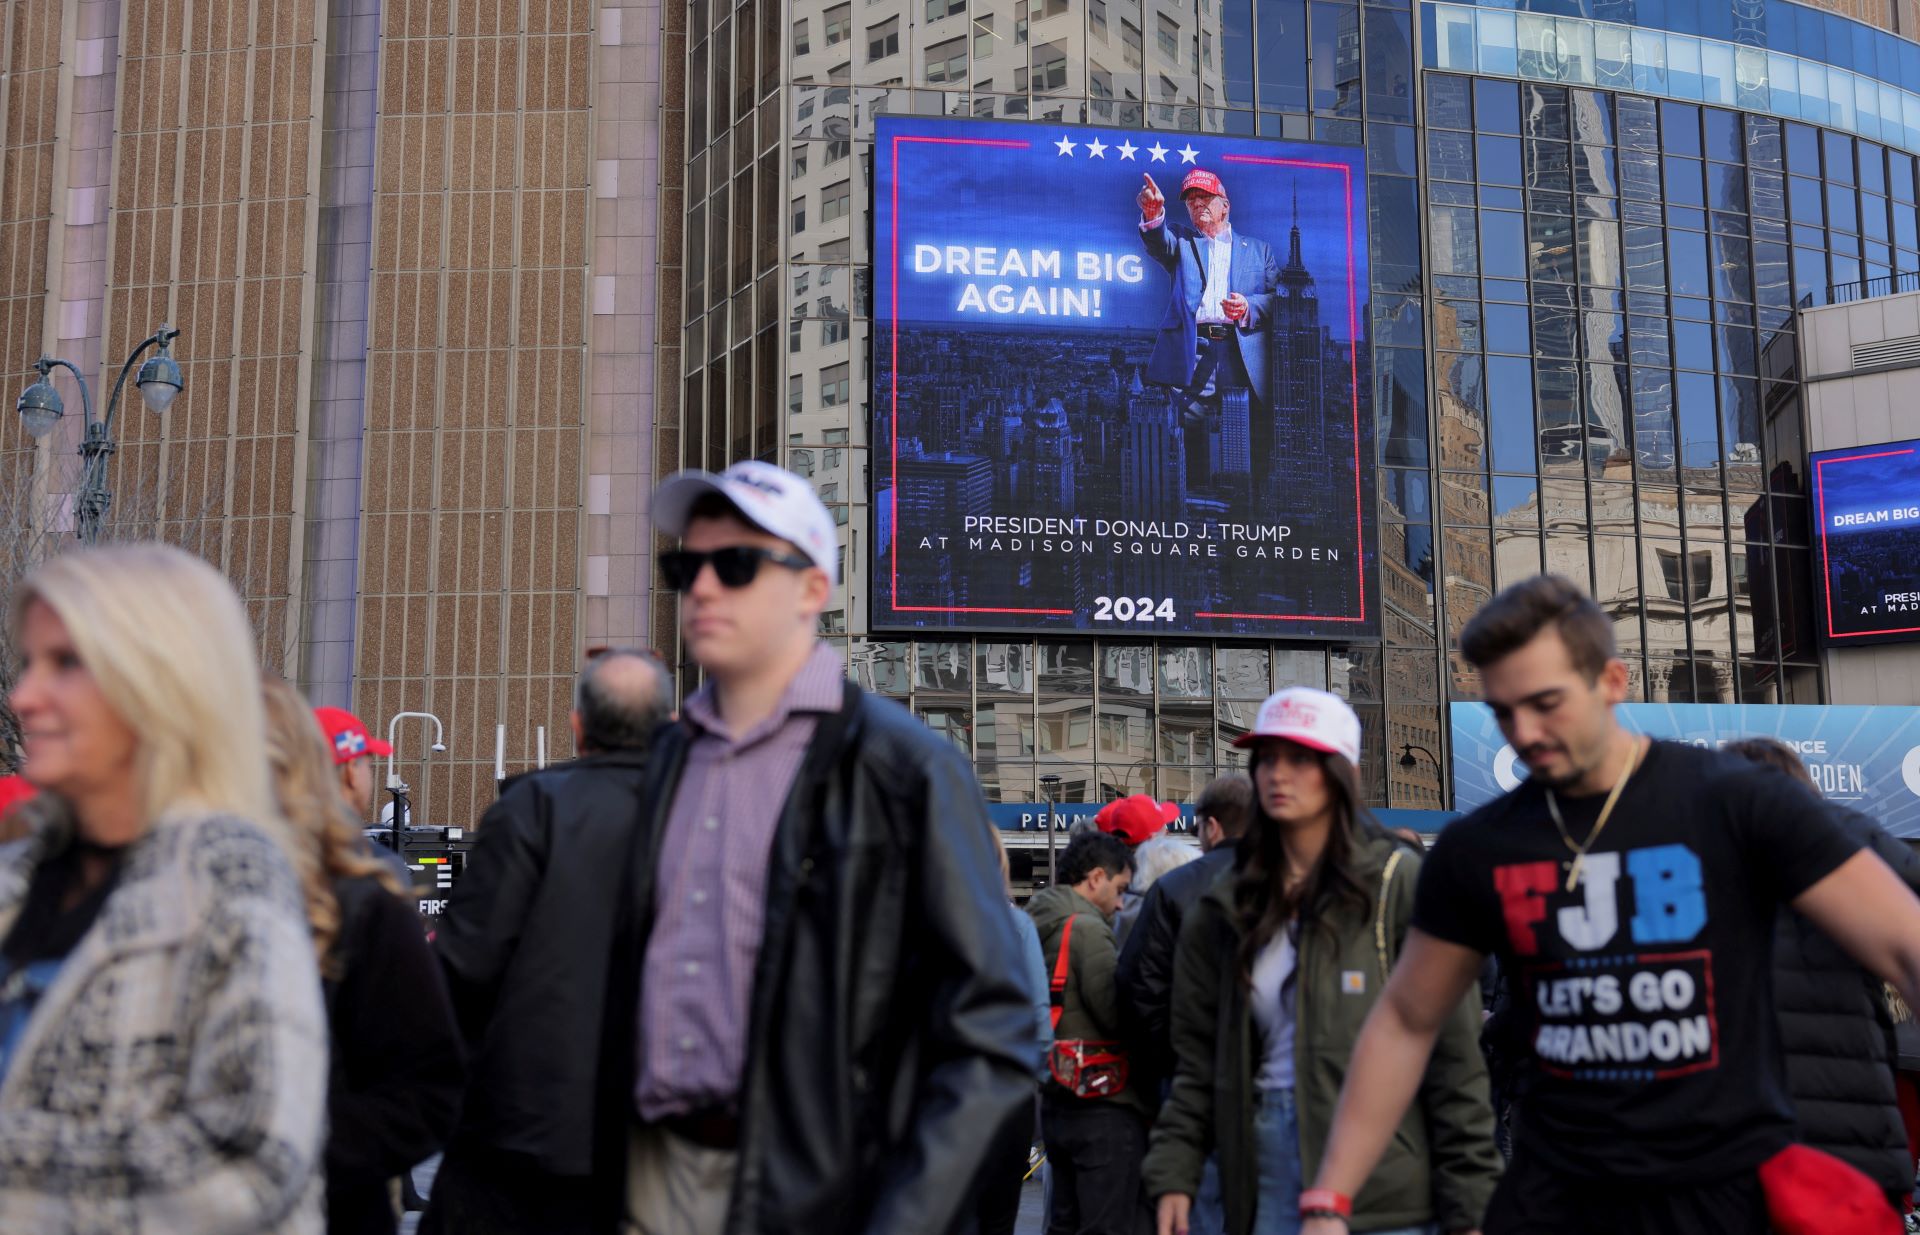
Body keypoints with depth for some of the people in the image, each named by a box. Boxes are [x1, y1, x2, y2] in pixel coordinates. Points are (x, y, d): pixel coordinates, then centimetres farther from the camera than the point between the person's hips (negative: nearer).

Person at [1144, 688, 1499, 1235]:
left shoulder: (1400, 882, -5)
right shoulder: (1226, 908, 10)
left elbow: (1453, 1056, -7)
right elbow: (1198, 1058, 12)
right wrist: (1174, 1174, 4)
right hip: (1269, 1185, 4)